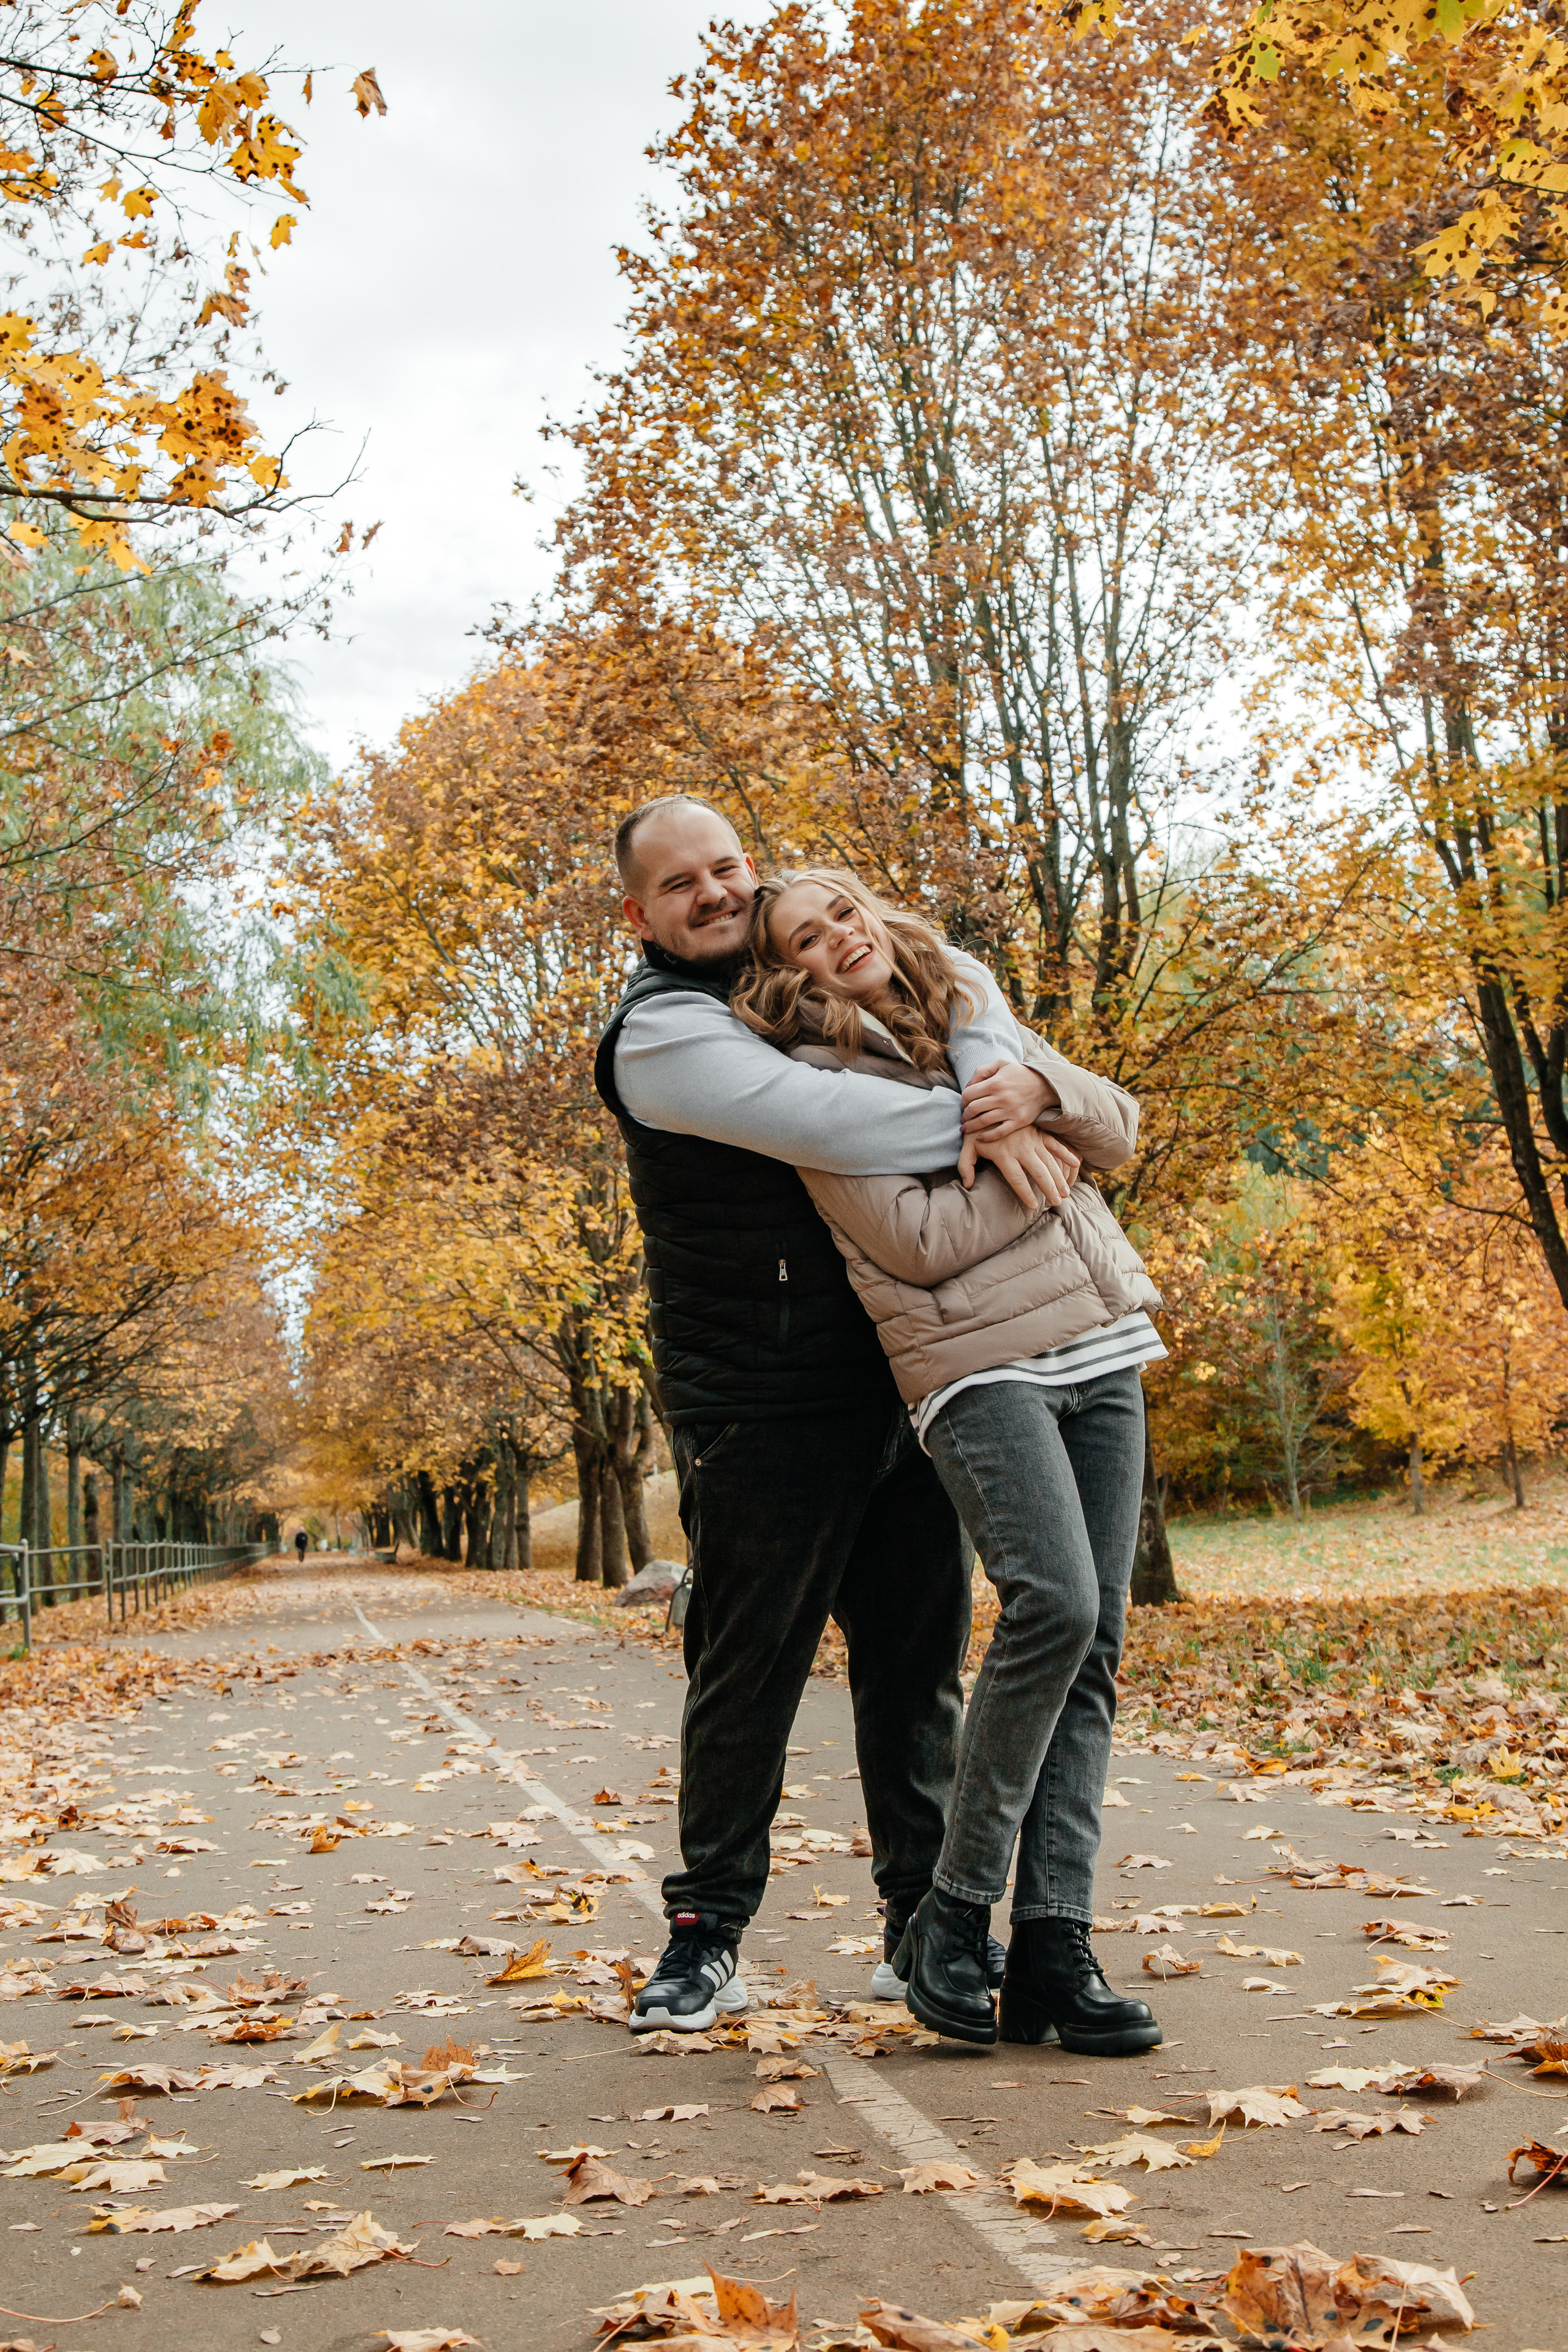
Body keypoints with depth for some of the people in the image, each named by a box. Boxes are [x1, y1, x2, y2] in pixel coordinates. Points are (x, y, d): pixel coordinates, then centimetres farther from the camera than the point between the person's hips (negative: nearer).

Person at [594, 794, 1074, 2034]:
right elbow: (810, 1119, -25)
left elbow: (954, 979, 5)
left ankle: (928, 1921, 19)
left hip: (895, 1381, 7)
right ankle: (709, 1934, 14)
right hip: (759, 1408, -6)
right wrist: (972, 1126, -20)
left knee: (920, 1654, 9)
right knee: (746, 1670, -1)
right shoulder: (658, 1035, -10)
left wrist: (1008, 1074, -16)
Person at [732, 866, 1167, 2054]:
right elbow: (923, 1241, -12)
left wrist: (1042, 1090, -6)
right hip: (979, 1365, -6)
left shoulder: (976, 1024, 19)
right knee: (1054, 1602, -25)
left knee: (1094, 1646, -2)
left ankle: (1054, 1943, -1)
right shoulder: (817, 1077, -1)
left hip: (1101, 1349, 6)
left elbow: (1121, 1126, 13)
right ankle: (954, 1911, -11)